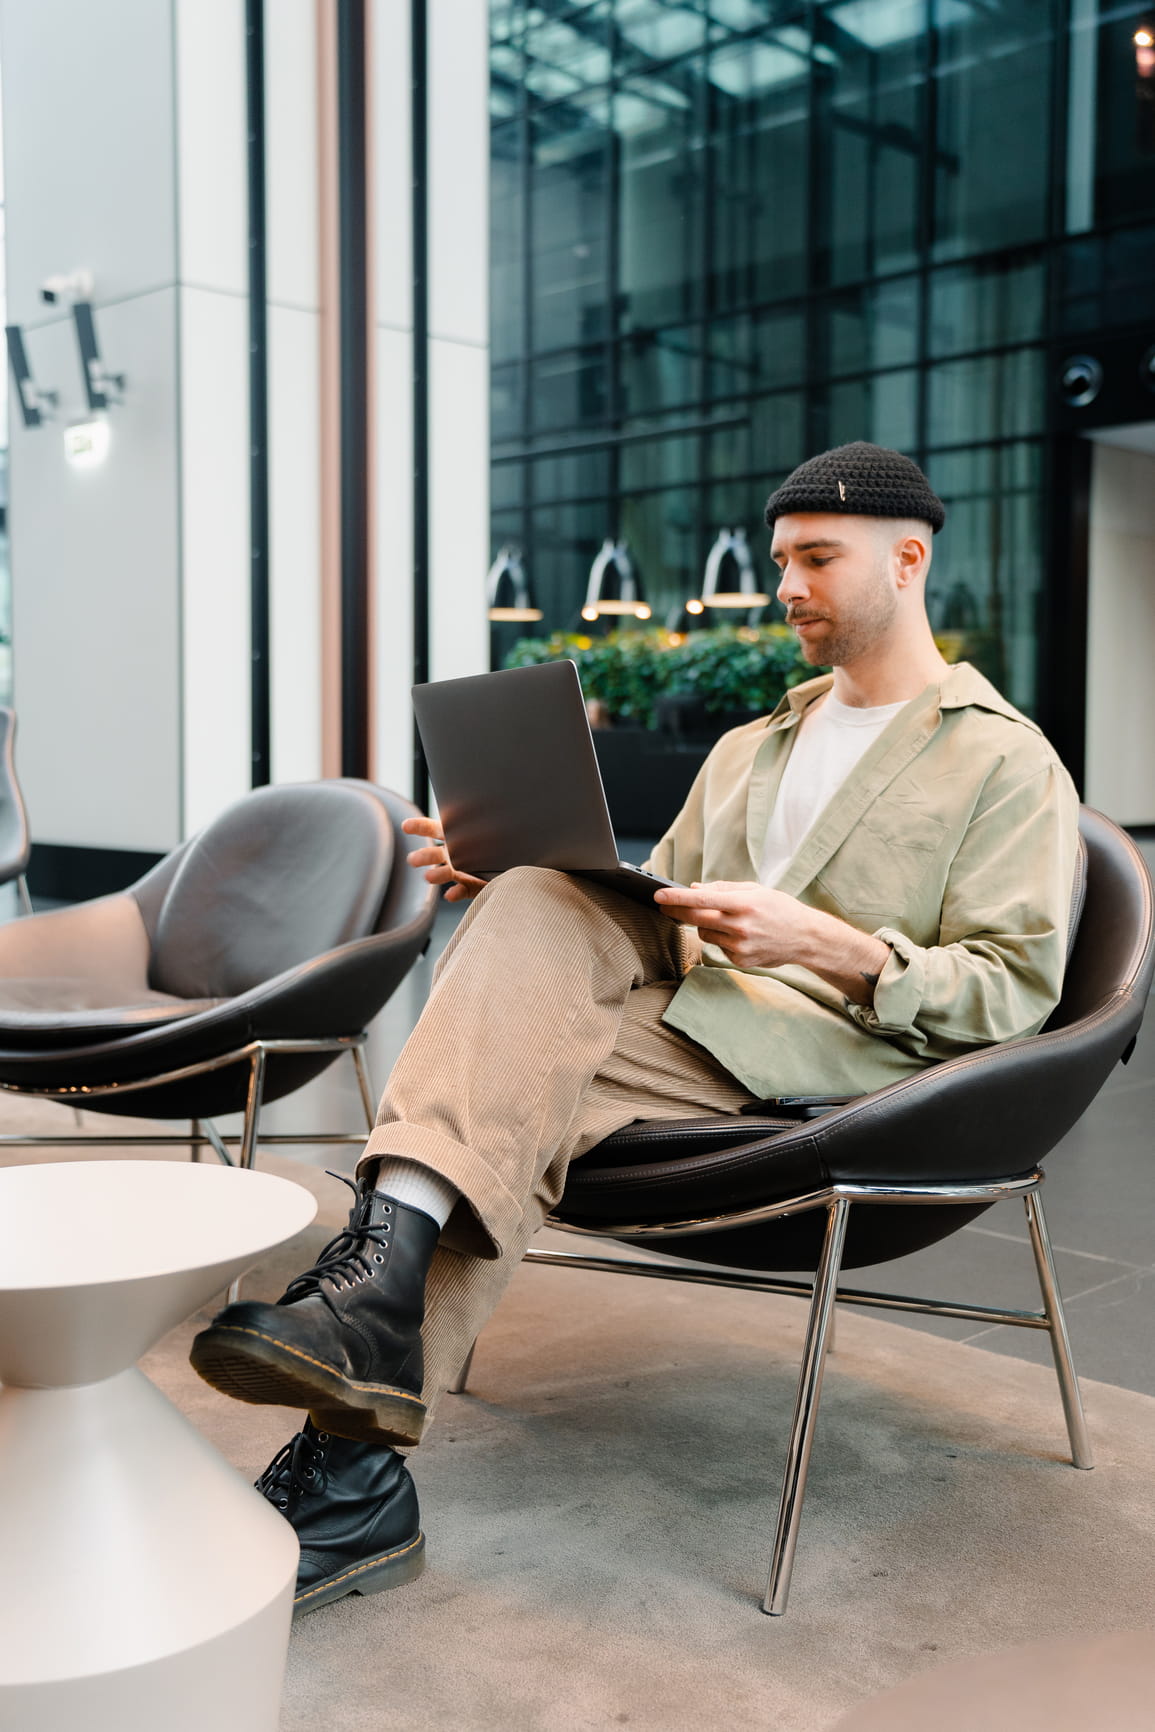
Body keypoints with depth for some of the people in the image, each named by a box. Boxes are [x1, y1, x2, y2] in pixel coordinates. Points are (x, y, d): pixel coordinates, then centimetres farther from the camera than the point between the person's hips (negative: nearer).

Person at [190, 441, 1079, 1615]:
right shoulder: (750, 749, 29)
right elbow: (641, 916, 25)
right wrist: (508, 878, 5)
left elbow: (1016, 990, -3)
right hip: (687, 1032, 5)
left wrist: (830, 946, -19)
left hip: (837, 1058, -5)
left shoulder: (1008, 761, 7)